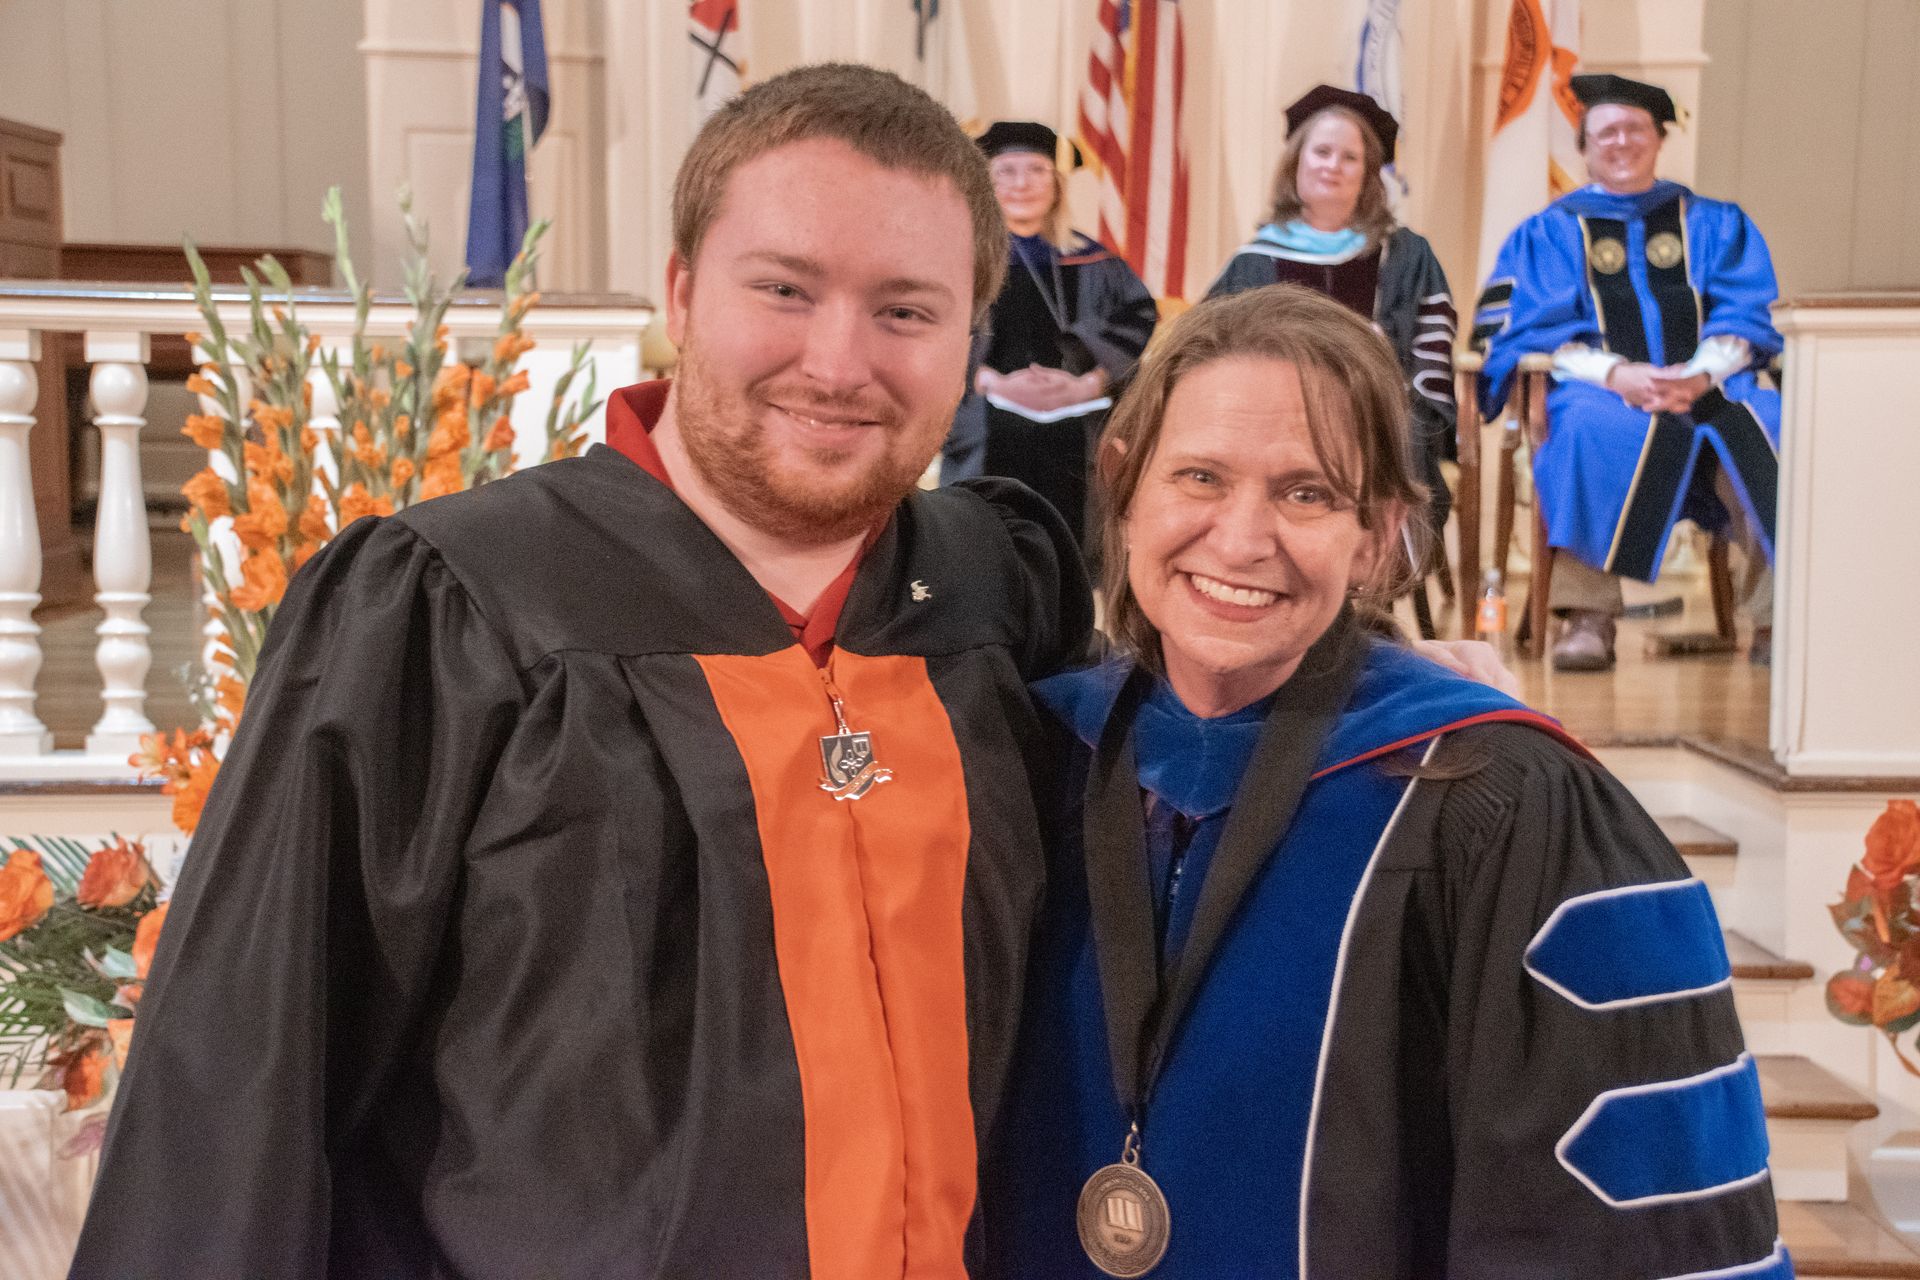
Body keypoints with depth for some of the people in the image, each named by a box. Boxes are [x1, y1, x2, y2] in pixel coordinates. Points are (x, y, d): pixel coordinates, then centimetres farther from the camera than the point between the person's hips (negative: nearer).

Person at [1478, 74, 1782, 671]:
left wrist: (1701, 374, -16)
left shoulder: (1716, 225, 22)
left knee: (1776, 427, -31)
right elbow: (1528, 330, 2)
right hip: (1595, 387, -1)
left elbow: (1750, 315, 8)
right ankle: (1587, 613, -40)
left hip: (1711, 386, 2)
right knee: (1593, 430, -38)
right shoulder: (1548, 234, 17)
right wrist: (1616, 375, -16)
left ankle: (1779, 612, -29)